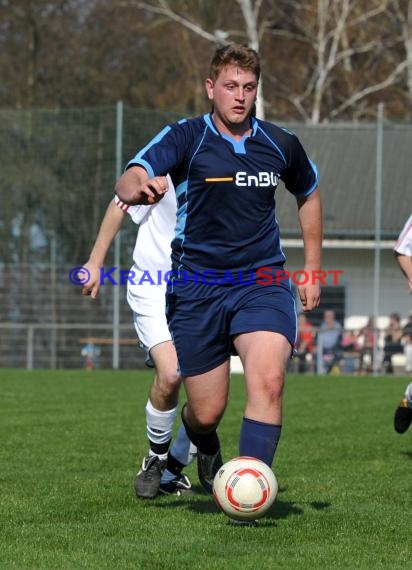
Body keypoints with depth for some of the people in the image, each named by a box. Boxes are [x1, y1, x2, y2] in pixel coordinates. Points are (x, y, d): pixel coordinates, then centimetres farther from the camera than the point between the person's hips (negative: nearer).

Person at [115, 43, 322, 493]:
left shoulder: (281, 145, 3)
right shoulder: (184, 138, -7)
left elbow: (308, 195, 24)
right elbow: (127, 185, -23)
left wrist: (312, 269, 20)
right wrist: (140, 187, -49)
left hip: (263, 283, 1)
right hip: (196, 287, -1)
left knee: (268, 380, -27)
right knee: (206, 413, 4)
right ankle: (207, 452, 42)